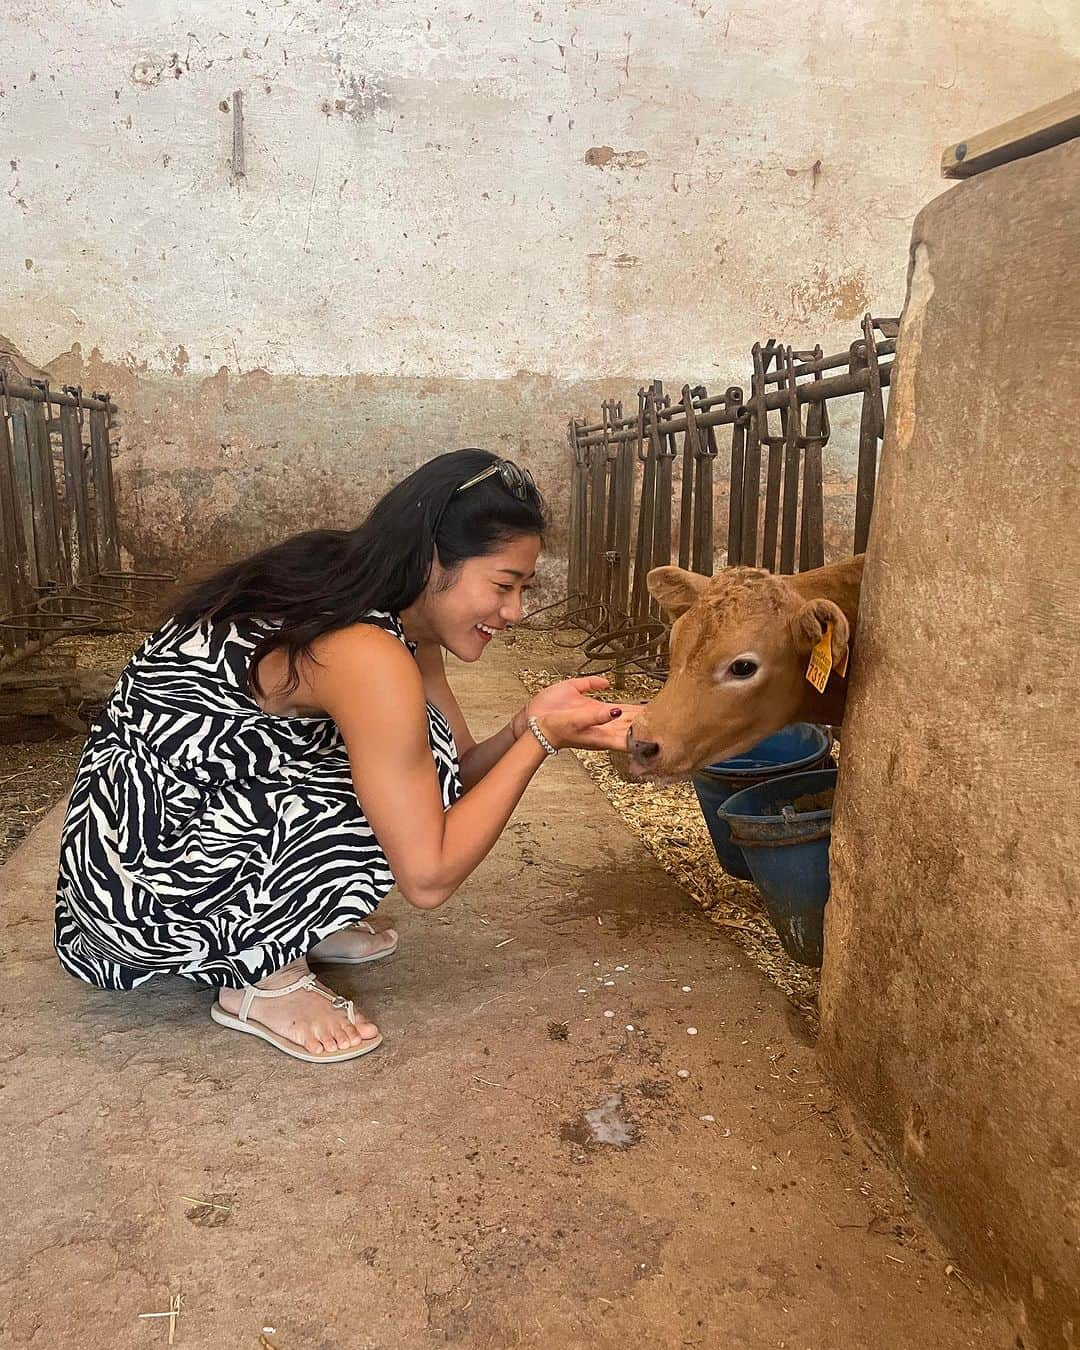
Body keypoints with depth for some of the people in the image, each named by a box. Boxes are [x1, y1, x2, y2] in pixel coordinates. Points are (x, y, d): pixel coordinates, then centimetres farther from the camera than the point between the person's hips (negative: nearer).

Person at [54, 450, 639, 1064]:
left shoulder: (403, 618, -1)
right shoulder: (367, 656, -29)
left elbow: (459, 770, 4)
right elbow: (429, 876, -25)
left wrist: (529, 724, -16)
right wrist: (540, 739, -21)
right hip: (139, 869, -9)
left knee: (412, 774, 4)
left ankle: (297, 922, 14)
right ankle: (264, 982, -3)